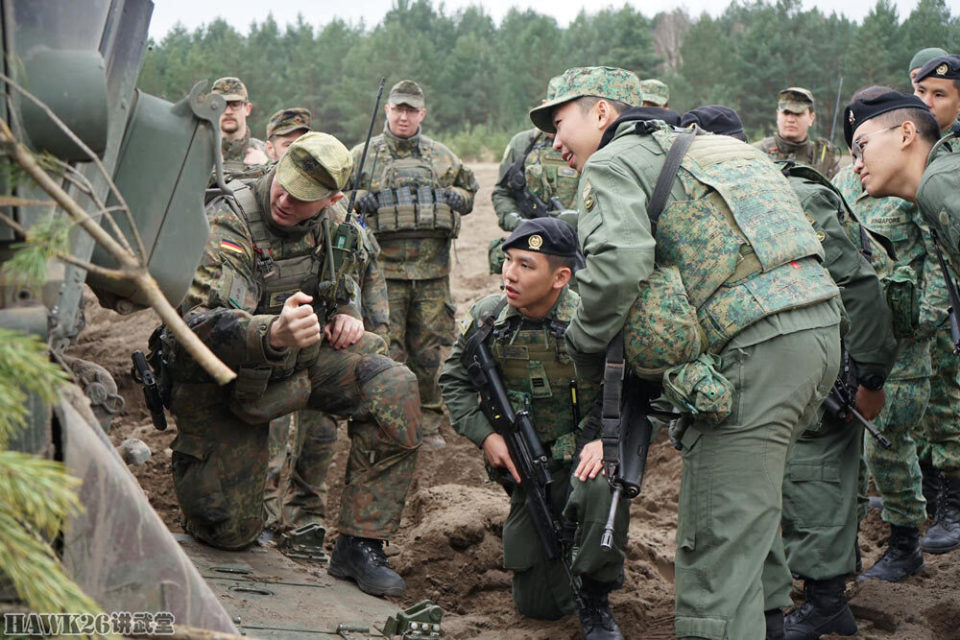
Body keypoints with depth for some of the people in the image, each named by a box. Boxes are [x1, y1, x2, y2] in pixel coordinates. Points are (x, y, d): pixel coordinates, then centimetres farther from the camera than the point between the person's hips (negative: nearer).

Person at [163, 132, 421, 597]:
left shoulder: (329, 226, -5)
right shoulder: (228, 225, -26)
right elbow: (201, 323, -40)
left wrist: (346, 314, -4)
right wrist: (274, 335, -59)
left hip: (303, 357, 5)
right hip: (223, 379, -5)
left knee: (394, 388, -22)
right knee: (231, 531, 0)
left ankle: (360, 545, -14)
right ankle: (190, 459, 34)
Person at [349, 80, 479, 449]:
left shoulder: (442, 157, 16)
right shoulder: (362, 155, 8)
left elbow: (469, 190, 26)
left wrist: (455, 198, 3)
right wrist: (358, 200, -11)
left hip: (432, 269, 3)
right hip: (383, 268, -2)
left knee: (428, 350, 7)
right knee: (387, 350, -4)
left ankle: (427, 423, 17)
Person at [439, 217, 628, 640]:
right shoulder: (487, 318, -7)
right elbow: (454, 380, 9)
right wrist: (485, 435, -5)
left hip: (587, 451, -3)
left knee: (601, 489, -41)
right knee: (537, 605, 3)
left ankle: (596, 604, -15)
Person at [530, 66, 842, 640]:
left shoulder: (614, 162, 1)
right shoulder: (705, 145, 27)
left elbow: (619, 262, -18)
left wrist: (585, 344, -3)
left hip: (756, 349, -9)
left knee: (720, 534, -6)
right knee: (750, 494, 28)